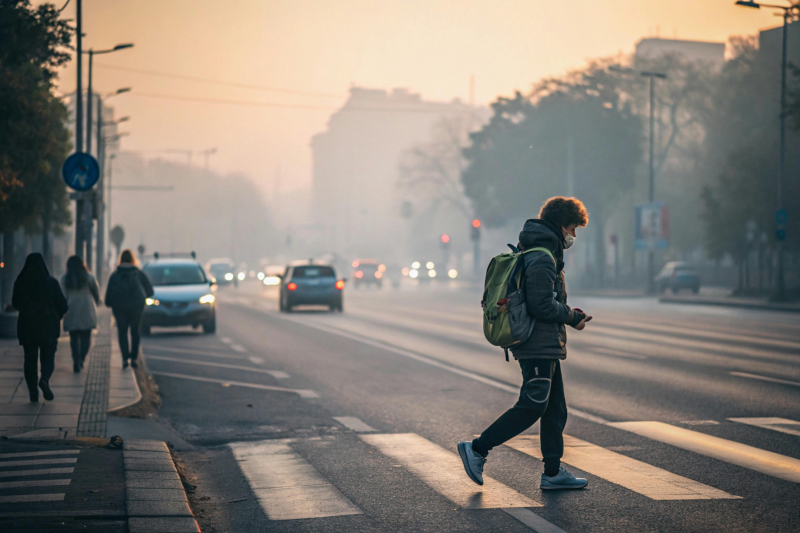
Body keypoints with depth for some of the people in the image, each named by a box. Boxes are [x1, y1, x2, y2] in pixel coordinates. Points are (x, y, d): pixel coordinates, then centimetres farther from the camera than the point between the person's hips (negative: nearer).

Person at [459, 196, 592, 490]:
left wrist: (567, 313, 11)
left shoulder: (540, 253, 17)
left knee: (555, 409, 11)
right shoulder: (542, 259, -17)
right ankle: (477, 449, -1)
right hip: (539, 346, -11)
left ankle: (553, 473, 14)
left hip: (545, 346, 11)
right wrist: (571, 317, -9)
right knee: (531, 407, -8)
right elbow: (542, 306, -23)